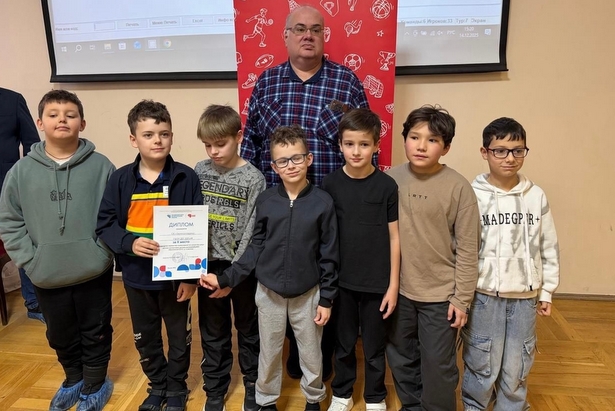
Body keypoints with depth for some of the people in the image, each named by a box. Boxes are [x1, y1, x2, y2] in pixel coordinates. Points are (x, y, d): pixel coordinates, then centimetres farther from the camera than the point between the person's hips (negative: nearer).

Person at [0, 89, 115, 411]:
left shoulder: (101, 166, -8)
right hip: (46, 277, 3)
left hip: (94, 273, -2)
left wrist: (104, 252, -14)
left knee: (96, 333, 15)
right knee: (60, 336, 22)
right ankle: (74, 380, 47)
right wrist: (29, 260, -6)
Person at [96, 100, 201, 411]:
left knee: (179, 337, 15)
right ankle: (157, 385, 44)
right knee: (145, 339, 20)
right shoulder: (121, 179, -6)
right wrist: (129, 243, -22)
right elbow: (105, 225, -2)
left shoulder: (186, 178, -11)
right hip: (136, 276, 2)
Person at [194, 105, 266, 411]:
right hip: (209, 264, 3)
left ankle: (253, 384, 35)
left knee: (248, 328, 14)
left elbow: (251, 233, -13)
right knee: (212, 332, 16)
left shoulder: (253, 179, -12)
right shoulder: (199, 172, 0)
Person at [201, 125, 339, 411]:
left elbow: (329, 255, -6)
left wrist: (327, 299, -5)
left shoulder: (322, 202, -10)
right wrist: (225, 279, -7)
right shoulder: (265, 201, -5)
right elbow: (256, 248, 0)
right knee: (269, 354, 18)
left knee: (311, 354, 17)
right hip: (269, 293, 1)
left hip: (308, 294, -1)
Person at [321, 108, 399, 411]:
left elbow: (394, 237, -4)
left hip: (377, 282, -1)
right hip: (341, 281, 1)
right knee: (343, 344, 18)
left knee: (374, 347, 14)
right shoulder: (330, 184, -5)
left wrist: (393, 284, -4)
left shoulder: (387, 186, -9)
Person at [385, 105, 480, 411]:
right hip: (398, 290, 4)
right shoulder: (391, 179, -4)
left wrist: (461, 298, -8)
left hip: (440, 294, -4)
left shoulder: (458, 187, -14)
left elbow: (468, 250, -10)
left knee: (438, 366, 11)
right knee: (401, 359, 21)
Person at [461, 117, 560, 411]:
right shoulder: (472, 195, -9)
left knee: (518, 367, 13)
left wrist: (547, 291, 10)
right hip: (484, 295, -3)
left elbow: (549, 248, 8)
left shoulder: (536, 196, 1)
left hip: (525, 296, 3)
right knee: (482, 364, 8)